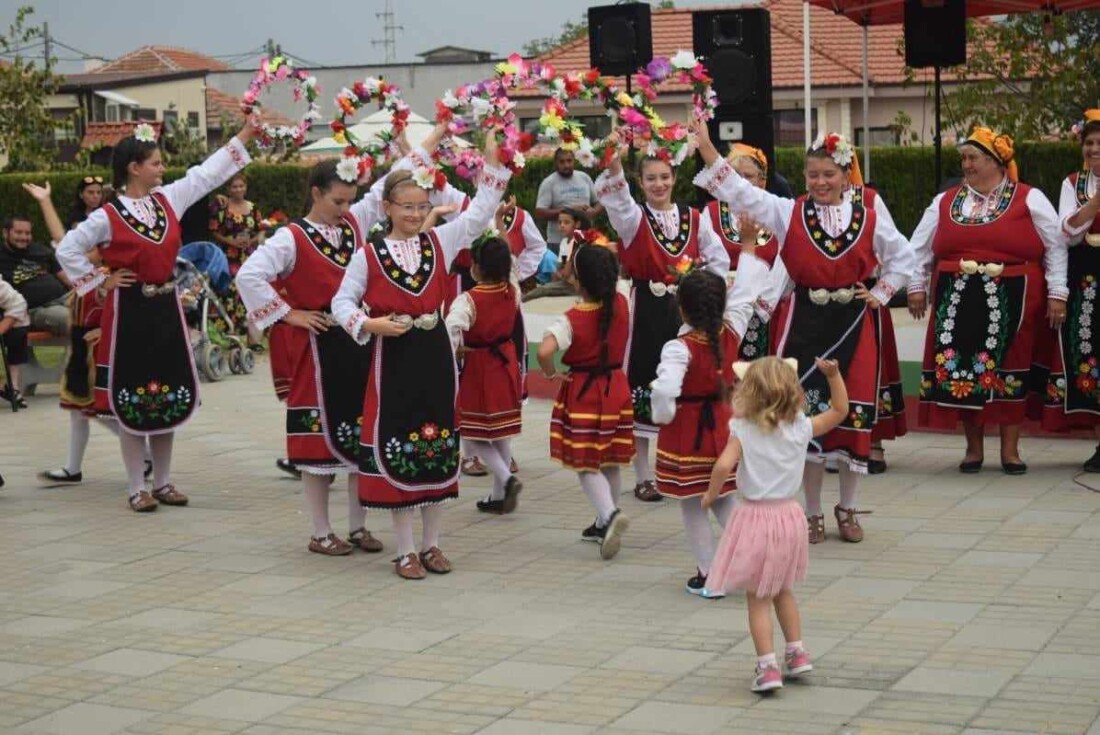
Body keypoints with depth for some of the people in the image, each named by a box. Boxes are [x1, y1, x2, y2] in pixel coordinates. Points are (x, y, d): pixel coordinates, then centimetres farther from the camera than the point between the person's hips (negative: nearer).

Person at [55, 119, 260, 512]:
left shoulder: (167, 199, 4)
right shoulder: (108, 217, -11)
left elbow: (206, 174, 11)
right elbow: (67, 250, -7)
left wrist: (244, 135, 12)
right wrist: (102, 281, -6)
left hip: (167, 309, 6)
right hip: (130, 313, -6)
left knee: (169, 398, 9)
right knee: (132, 400, 1)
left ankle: (163, 482, 20)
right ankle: (137, 488, 7)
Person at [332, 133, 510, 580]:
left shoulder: (441, 241, 4)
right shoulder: (368, 255, -3)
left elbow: (481, 211, 2)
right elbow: (342, 302, 0)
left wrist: (491, 161, -6)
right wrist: (370, 325, -17)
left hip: (436, 356, 3)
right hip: (393, 359, -3)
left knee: (439, 450, 8)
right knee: (396, 449, 2)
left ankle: (431, 543, 20)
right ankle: (405, 550, 12)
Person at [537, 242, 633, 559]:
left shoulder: (571, 319, -21)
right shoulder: (622, 306, -6)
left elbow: (545, 351, -34)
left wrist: (551, 374, -16)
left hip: (581, 393, -5)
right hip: (616, 388, 5)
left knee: (586, 465, 1)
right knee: (610, 463, 16)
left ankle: (610, 514, -23)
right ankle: (605, 523, 29)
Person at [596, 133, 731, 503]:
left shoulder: (694, 219, 6)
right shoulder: (634, 218, -1)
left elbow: (719, 260, 9)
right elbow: (613, 195, -22)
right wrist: (614, 162, -40)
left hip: (685, 312, 2)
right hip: (647, 313, -2)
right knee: (642, 389, 0)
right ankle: (643, 477, 9)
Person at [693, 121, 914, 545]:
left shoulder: (868, 220, 3)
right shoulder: (789, 213, 1)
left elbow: (903, 257, 17)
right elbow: (739, 191, -5)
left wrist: (880, 294, 5)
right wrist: (705, 145, -12)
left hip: (854, 325, 1)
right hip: (805, 323, 0)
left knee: (853, 415, 2)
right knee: (807, 415, 2)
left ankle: (848, 509, 20)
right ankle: (812, 513, 15)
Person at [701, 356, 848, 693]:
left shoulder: (742, 430, -14)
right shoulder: (801, 428, -4)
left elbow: (724, 465, -27)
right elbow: (840, 411, 9)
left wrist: (711, 494, -11)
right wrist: (834, 375, 2)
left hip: (755, 516, -4)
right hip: (788, 516, 4)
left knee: (757, 599, 6)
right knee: (783, 590, 25)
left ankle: (767, 667, 0)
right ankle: (796, 653, 28)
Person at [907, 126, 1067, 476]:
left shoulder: (1029, 199, 3)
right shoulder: (945, 202, 11)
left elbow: (1055, 247, 2)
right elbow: (921, 247, 17)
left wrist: (1057, 293, -3)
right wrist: (917, 286, 10)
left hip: (1012, 303, -2)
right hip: (958, 303, 3)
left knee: (1010, 370, 2)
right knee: (962, 370, 1)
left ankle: (1010, 449, 12)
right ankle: (974, 448, 15)